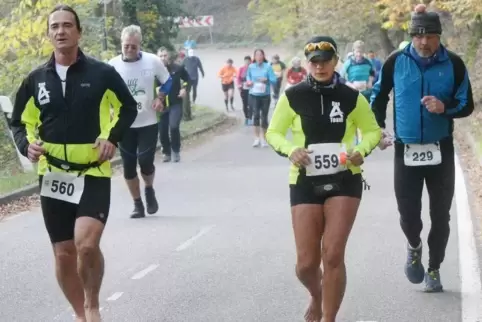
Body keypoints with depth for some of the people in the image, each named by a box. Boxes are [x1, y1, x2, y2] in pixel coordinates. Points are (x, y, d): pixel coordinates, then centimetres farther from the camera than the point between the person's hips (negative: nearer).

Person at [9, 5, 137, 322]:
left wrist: (113, 138, -6)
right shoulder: (36, 79, 2)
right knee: (64, 254, 8)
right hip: (53, 175, 3)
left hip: (93, 173, -3)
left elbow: (128, 108, 9)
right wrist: (27, 144, -6)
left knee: (87, 244, -21)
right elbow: (20, 122, 14)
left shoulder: (102, 73, -5)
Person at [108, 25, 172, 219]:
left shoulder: (152, 61, -8)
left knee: (145, 161, -11)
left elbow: (167, 81, 8)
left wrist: (160, 98, -8)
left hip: (148, 123, -1)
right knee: (128, 166, 4)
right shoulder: (112, 65, -8)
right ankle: (137, 204, 20)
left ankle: (149, 191, 21)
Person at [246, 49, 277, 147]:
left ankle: (263, 138, 19)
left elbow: (274, 80, -7)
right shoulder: (251, 67, 1)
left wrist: (266, 80, -23)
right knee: (256, 115, -13)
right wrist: (248, 81, -4)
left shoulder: (268, 66, -6)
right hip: (253, 95, 1)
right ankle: (257, 138, -7)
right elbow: (248, 77, 17)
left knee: (264, 116, 6)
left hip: (265, 95, 0)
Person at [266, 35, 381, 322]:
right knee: (306, 263, 0)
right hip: (305, 182, 1)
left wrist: (361, 150, -10)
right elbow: (273, 132, 6)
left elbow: (373, 130, 11)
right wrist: (290, 150, -14)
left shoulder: (352, 98, -1)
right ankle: (317, 297, 36)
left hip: (344, 181, 0)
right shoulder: (293, 96, -3)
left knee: (333, 255, -10)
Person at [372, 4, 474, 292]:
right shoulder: (396, 62, -3)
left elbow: (467, 105, -1)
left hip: (441, 150, 0)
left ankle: (434, 269, 24)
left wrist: (445, 107, -21)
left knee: (440, 214, 6)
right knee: (408, 212, -1)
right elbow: (379, 96, 11)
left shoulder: (453, 64, -5)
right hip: (406, 150, 0)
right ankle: (414, 248, 32)